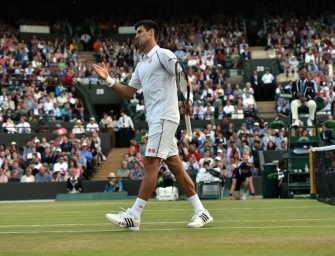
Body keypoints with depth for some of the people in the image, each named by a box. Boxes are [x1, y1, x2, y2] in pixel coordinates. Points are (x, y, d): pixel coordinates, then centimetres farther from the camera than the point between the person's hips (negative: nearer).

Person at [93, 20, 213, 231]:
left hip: (164, 118, -9)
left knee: (150, 164, -11)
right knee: (175, 166, 7)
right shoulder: (141, 65, 22)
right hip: (156, 119, 9)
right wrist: (108, 80, 10)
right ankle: (201, 211, 9)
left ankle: (134, 216, -12)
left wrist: (187, 100, -26)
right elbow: (129, 93, 22)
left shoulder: (163, 54, -5)